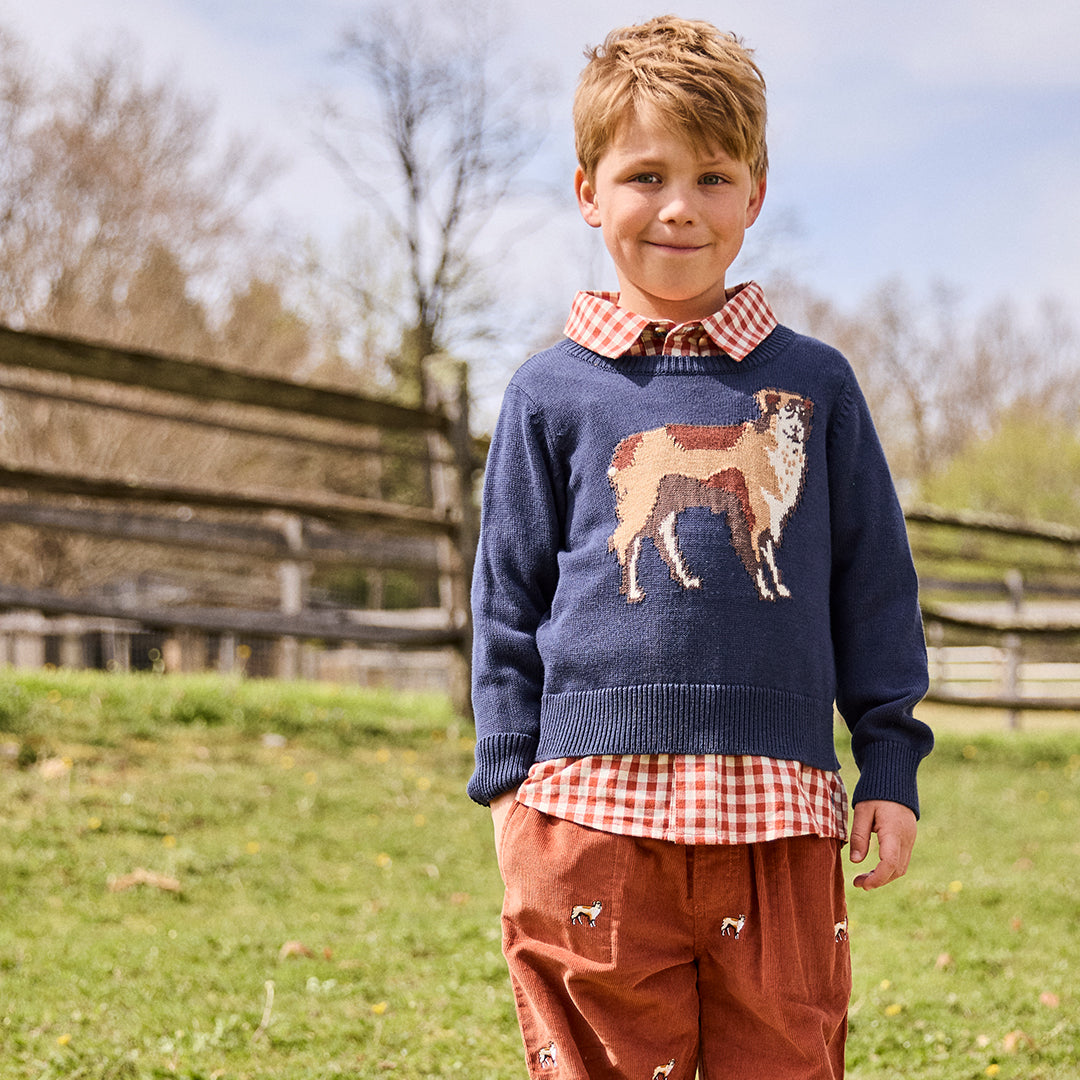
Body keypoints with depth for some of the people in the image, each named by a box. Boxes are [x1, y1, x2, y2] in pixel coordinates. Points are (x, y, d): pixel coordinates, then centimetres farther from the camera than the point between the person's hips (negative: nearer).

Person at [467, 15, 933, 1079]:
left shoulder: (812, 383, 9)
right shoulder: (552, 393, 7)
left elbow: (874, 585, 13)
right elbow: (508, 598, 11)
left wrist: (891, 763, 9)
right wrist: (508, 780, 6)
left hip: (777, 811, 1)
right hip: (595, 807, -1)